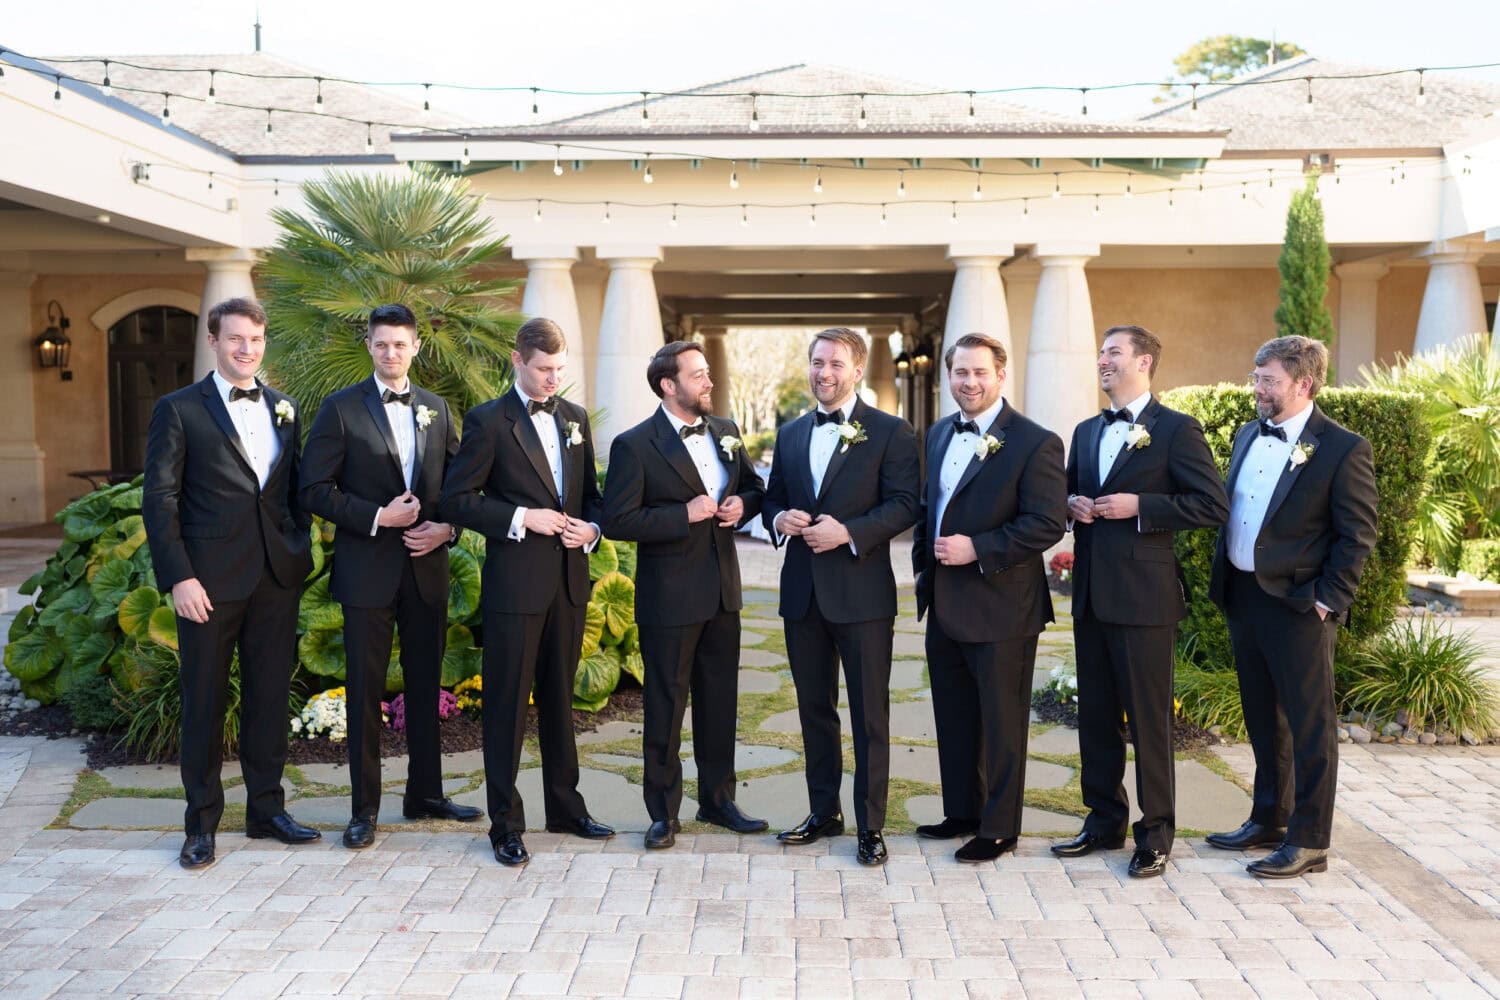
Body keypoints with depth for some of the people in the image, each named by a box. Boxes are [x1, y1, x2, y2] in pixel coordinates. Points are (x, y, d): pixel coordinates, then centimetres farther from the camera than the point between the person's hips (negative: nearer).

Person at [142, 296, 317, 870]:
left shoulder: (284, 408, 12)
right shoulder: (179, 410, -2)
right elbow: (159, 499, -6)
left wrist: (301, 549, 6)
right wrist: (178, 577, -13)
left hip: (277, 578, 4)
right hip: (211, 580, -4)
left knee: (270, 695, 11)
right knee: (205, 700, 6)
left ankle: (266, 808, 24)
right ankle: (201, 823, 18)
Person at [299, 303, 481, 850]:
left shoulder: (436, 408, 10)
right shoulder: (341, 408, -2)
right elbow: (316, 489, -6)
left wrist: (447, 527, -4)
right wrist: (378, 516, -15)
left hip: (427, 564, 4)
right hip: (368, 566, -3)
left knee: (425, 683, 11)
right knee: (365, 688, 3)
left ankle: (425, 793, 24)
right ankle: (365, 809, 14)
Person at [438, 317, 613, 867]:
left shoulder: (574, 417, 12)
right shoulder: (488, 421, -5)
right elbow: (455, 500, -8)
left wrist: (591, 526, -3)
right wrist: (522, 518, -16)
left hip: (569, 579, 5)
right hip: (515, 582, -5)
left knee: (559, 698, 16)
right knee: (507, 704, 2)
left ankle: (565, 806, 28)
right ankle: (506, 825, 12)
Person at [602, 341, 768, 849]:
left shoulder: (725, 431, 8)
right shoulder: (634, 445, -10)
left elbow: (754, 488, 19)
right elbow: (618, 521, -16)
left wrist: (742, 505, -4)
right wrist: (686, 514, -21)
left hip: (722, 592, 6)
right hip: (669, 597, -6)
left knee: (720, 700, 14)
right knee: (666, 705, 5)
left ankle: (717, 799, 29)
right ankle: (663, 811, 18)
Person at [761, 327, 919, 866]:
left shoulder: (890, 432, -3)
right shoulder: (790, 434, 13)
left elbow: (904, 504, -10)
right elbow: (772, 499, 18)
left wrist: (848, 531, -21)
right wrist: (779, 518, -5)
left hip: (861, 592, -5)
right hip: (802, 592, 5)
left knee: (869, 714, 2)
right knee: (814, 708, 14)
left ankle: (870, 825, 12)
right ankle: (824, 812, 27)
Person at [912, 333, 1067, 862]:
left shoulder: (1035, 443, -12)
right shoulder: (939, 435, 11)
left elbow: (1048, 523, -18)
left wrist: (977, 550, -22)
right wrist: (924, 565, 10)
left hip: (1001, 608, -7)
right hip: (944, 604, 7)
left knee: (1001, 722, 5)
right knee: (954, 718, 17)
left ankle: (999, 829, 16)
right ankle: (961, 812, 32)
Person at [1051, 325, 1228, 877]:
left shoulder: (1177, 429, -5)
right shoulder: (1086, 432, 16)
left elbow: (1213, 505, -11)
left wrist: (1139, 506, -17)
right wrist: (1072, 504, 2)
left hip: (1143, 594, -7)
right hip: (1091, 593, 7)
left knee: (1149, 717, 1)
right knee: (1095, 714, 13)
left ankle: (1156, 831, 13)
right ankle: (1105, 820, 25)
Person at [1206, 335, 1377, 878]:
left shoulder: (1343, 449, -10)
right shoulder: (1247, 436, 11)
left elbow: (1356, 536, -11)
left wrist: (1327, 602, -14)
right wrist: (1224, 582, 9)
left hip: (1298, 605, -7)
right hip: (1242, 597, 7)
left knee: (1309, 725, 2)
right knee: (1262, 718, 18)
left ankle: (1309, 841, 11)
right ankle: (1268, 819, 31)